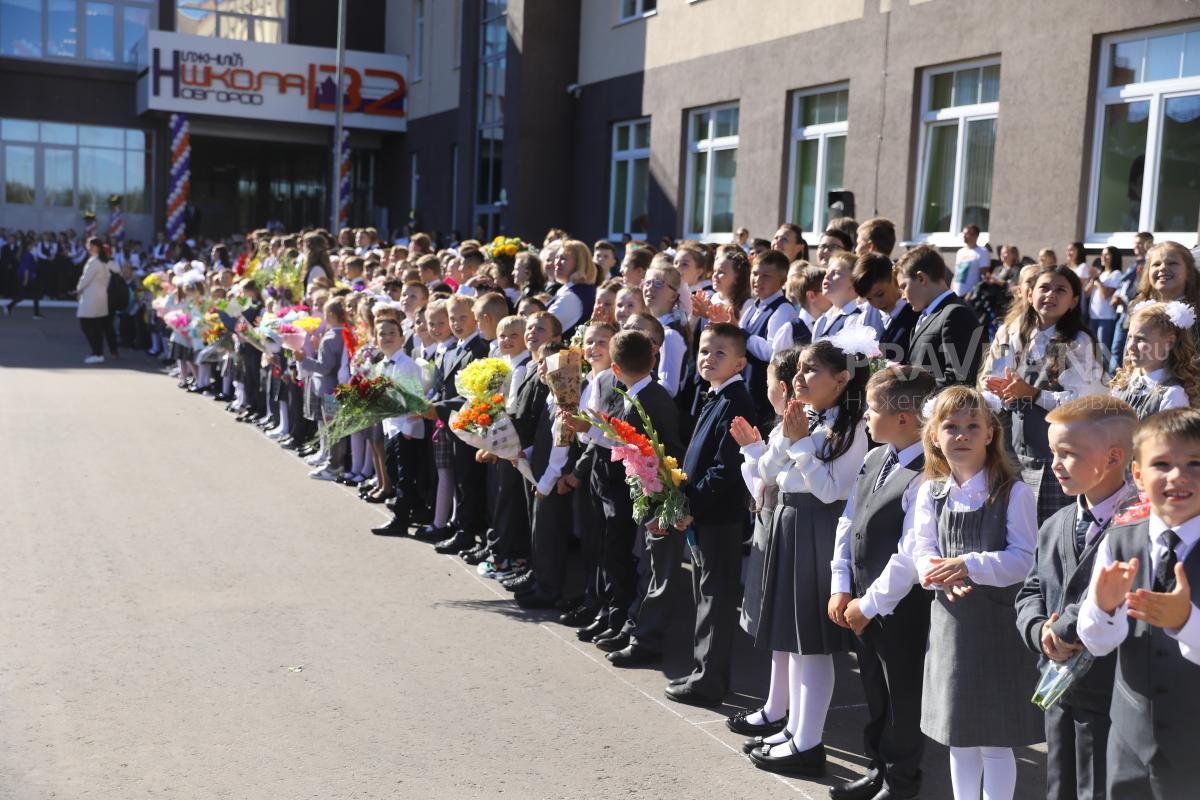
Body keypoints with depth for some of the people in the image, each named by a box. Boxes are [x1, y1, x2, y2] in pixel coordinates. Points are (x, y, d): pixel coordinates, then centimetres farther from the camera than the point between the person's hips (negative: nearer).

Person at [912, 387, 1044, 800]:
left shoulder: (1013, 492, -9)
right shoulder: (931, 492, 4)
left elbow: (1026, 559, -13)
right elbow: (922, 550, 3)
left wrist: (970, 565, -25)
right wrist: (939, 574, -18)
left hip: (1000, 622, -4)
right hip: (950, 620, 4)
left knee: (995, 741, 5)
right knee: (958, 737, 17)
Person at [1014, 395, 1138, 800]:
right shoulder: (1054, 528, 9)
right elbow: (1031, 593, 12)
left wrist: (1065, 628, -16)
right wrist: (1040, 632, -8)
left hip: (1111, 695, -7)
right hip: (1060, 693, 7)